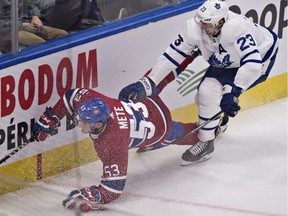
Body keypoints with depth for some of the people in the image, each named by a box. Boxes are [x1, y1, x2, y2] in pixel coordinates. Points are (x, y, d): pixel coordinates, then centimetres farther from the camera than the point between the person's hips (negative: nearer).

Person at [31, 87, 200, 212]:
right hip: (141, 103, 4)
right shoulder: (90, 100, -34)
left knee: (178, 134, 33)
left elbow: (114, 187, -45)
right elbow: (71, 96, -11)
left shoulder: (112, 143, -47)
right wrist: (49, 119, -10)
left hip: (160, 124, -4)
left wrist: (91, 196, -58)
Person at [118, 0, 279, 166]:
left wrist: (233, 92, -51)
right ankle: (218, 122, 41)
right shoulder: (195, 29, -24)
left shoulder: (237, 27, -41)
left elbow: (252, 63, -46)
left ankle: (206, 143, -8)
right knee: (203, 97, 6)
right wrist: (147, 83, -25)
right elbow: (173, 57, -19)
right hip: (226, 63, 7)